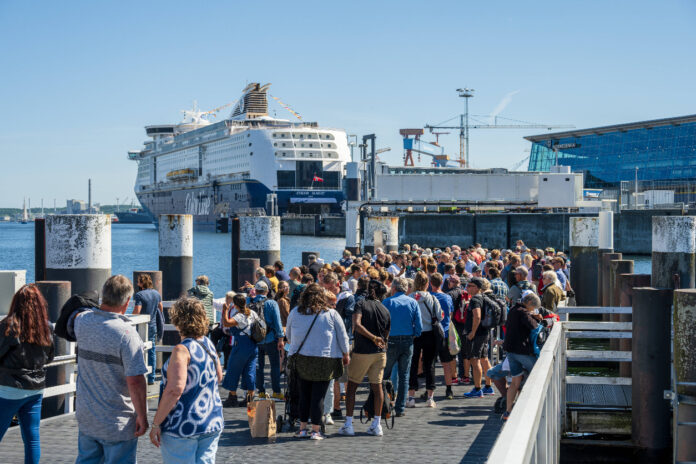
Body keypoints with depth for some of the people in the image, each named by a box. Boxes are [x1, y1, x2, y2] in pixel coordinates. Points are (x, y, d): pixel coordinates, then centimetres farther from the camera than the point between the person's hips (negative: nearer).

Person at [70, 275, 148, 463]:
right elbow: (135, 381, -23)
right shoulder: (126, 333, -22)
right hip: (118, 424, -6)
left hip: (86, 417, 6)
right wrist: (142, 417, -13)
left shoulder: (82, 321, -3)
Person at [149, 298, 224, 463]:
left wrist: (155, 424, -20)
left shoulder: (182, 350, -17)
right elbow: (218, 376, 21)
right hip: (213, 423, 7)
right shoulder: (208, 344, 6)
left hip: (184, 427, -7)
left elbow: (175, 389, -25)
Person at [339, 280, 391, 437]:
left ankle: (348, 424, 5)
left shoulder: (361, 304, -5)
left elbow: (357, 325, -21)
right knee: (377, 386, 9)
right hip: (380, 353, 4)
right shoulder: (385, 311, 7)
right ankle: (376, 425, 10)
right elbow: (386, 336, 12)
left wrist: (374, 338, -16)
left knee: (351, 386, 6)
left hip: (361, 352, -4)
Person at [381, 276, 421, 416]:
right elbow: (419, 326, -1)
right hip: (408, 343, 2)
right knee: (404, 376, 8)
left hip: (391, 342, -2)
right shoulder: (413, 303, 4)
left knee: (384, 375, 8)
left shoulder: (387, 302, -3)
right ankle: (400, 408, 8)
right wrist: (412, 337, 12)